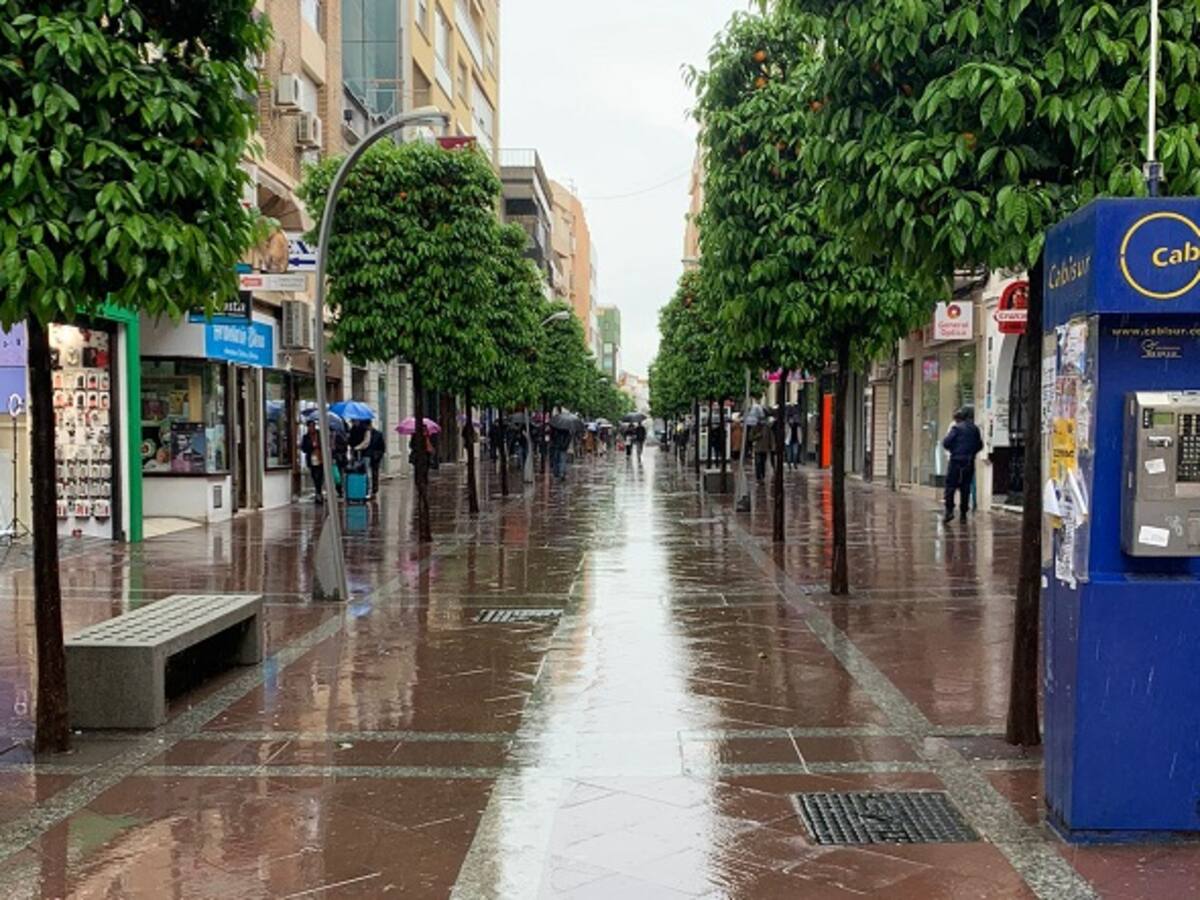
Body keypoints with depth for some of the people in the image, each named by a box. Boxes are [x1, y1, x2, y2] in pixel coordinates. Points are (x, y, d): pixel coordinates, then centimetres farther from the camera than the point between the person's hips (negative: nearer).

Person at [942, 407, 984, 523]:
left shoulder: (956, 428, -6)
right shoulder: (975, 429, 10)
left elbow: (946, 443, -11)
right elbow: (980, 445, 13)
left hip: (957, 460, -5)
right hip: (969, 462, 5)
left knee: (951, 485, -2)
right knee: (965, 487, 8)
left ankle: (949, 510, -13)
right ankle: (963, 513, 8)